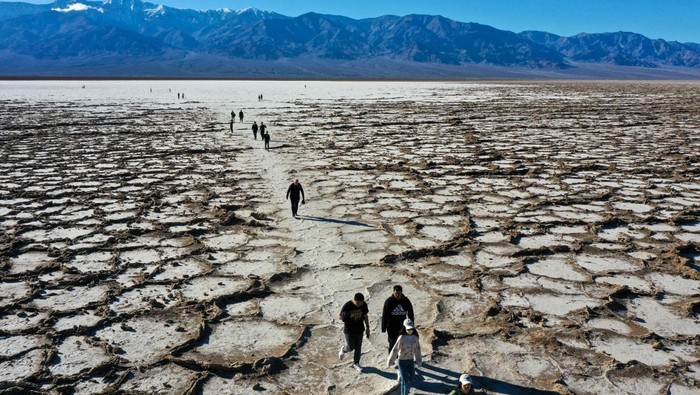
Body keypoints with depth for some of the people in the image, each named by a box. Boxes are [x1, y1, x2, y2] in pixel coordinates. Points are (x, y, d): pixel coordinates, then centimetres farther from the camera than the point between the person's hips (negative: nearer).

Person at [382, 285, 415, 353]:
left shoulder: (406, 300, -3)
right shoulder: (388, 301, -9)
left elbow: (410, 313, 8)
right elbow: (384, 315, -6)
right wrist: (383, 328, -6)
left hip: (402, 327, 2)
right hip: (392, 327, -2)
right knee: (392, 343, 4)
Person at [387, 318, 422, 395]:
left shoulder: (415, 337, -9)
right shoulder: (401, 338, -23)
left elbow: (417, 349, 4)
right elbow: (395, 350, -17)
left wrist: (418, 360, 12)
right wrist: (390, 361, -11)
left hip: (410, 360, 5)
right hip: (402, 361, -5)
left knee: (412, 377, 21)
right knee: (405, 381, -6)